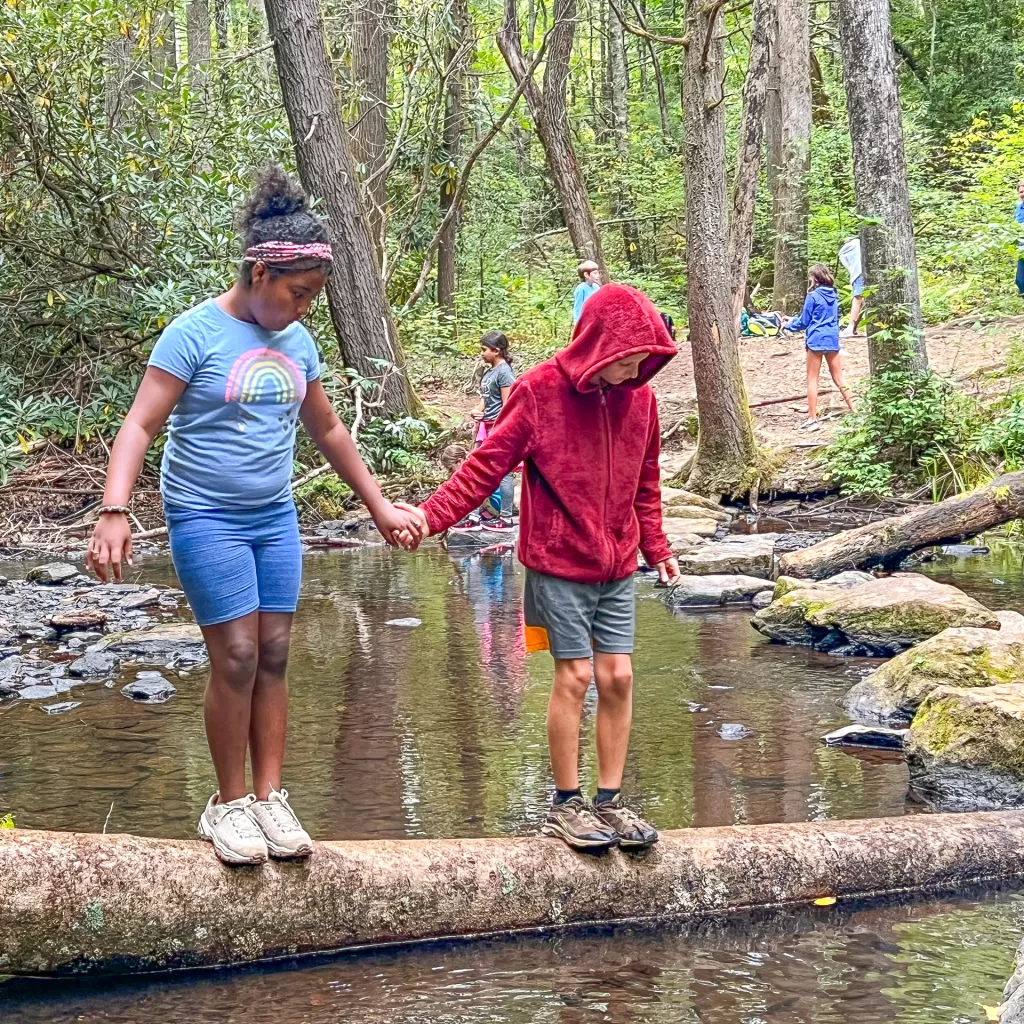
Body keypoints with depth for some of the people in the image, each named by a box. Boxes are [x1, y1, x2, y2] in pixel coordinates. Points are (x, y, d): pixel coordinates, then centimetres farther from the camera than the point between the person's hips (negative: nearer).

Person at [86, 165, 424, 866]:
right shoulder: (197, 333, -12)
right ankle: (229, 804, 5)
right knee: (237, 657, -8)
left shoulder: (296, 342, 7)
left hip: (276, 518, 6)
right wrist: (115, 512, -28)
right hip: (207, 518, -6)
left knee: (274, 657, 5)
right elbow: (141, 425, -16)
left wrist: (380, 506, 21)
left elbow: (327, 428, 19)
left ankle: (269, 797, 12)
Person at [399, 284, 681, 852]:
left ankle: (609, 802, 13)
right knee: (575, 676, -3)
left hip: (617, 567, 5)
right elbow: (486, 465, -11)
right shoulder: (540, 391, -12)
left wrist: (657, 547, 17)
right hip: (558, 564, -4)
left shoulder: (639, 398, 4)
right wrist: (432, 515, -20)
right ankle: (566, 805, 9)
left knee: (618, 676, 2)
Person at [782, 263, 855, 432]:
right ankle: (854, 412, 11)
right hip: (832, 340, 6)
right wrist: (794, 320, 28)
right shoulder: (833, 295, 10)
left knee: (812, 380, 1)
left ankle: (812, 419, -2)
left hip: (816, 341, -6)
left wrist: (789, 325, 17)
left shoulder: (813, 296, -9)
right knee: (838, 379, 12)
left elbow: (803, 322, -4)